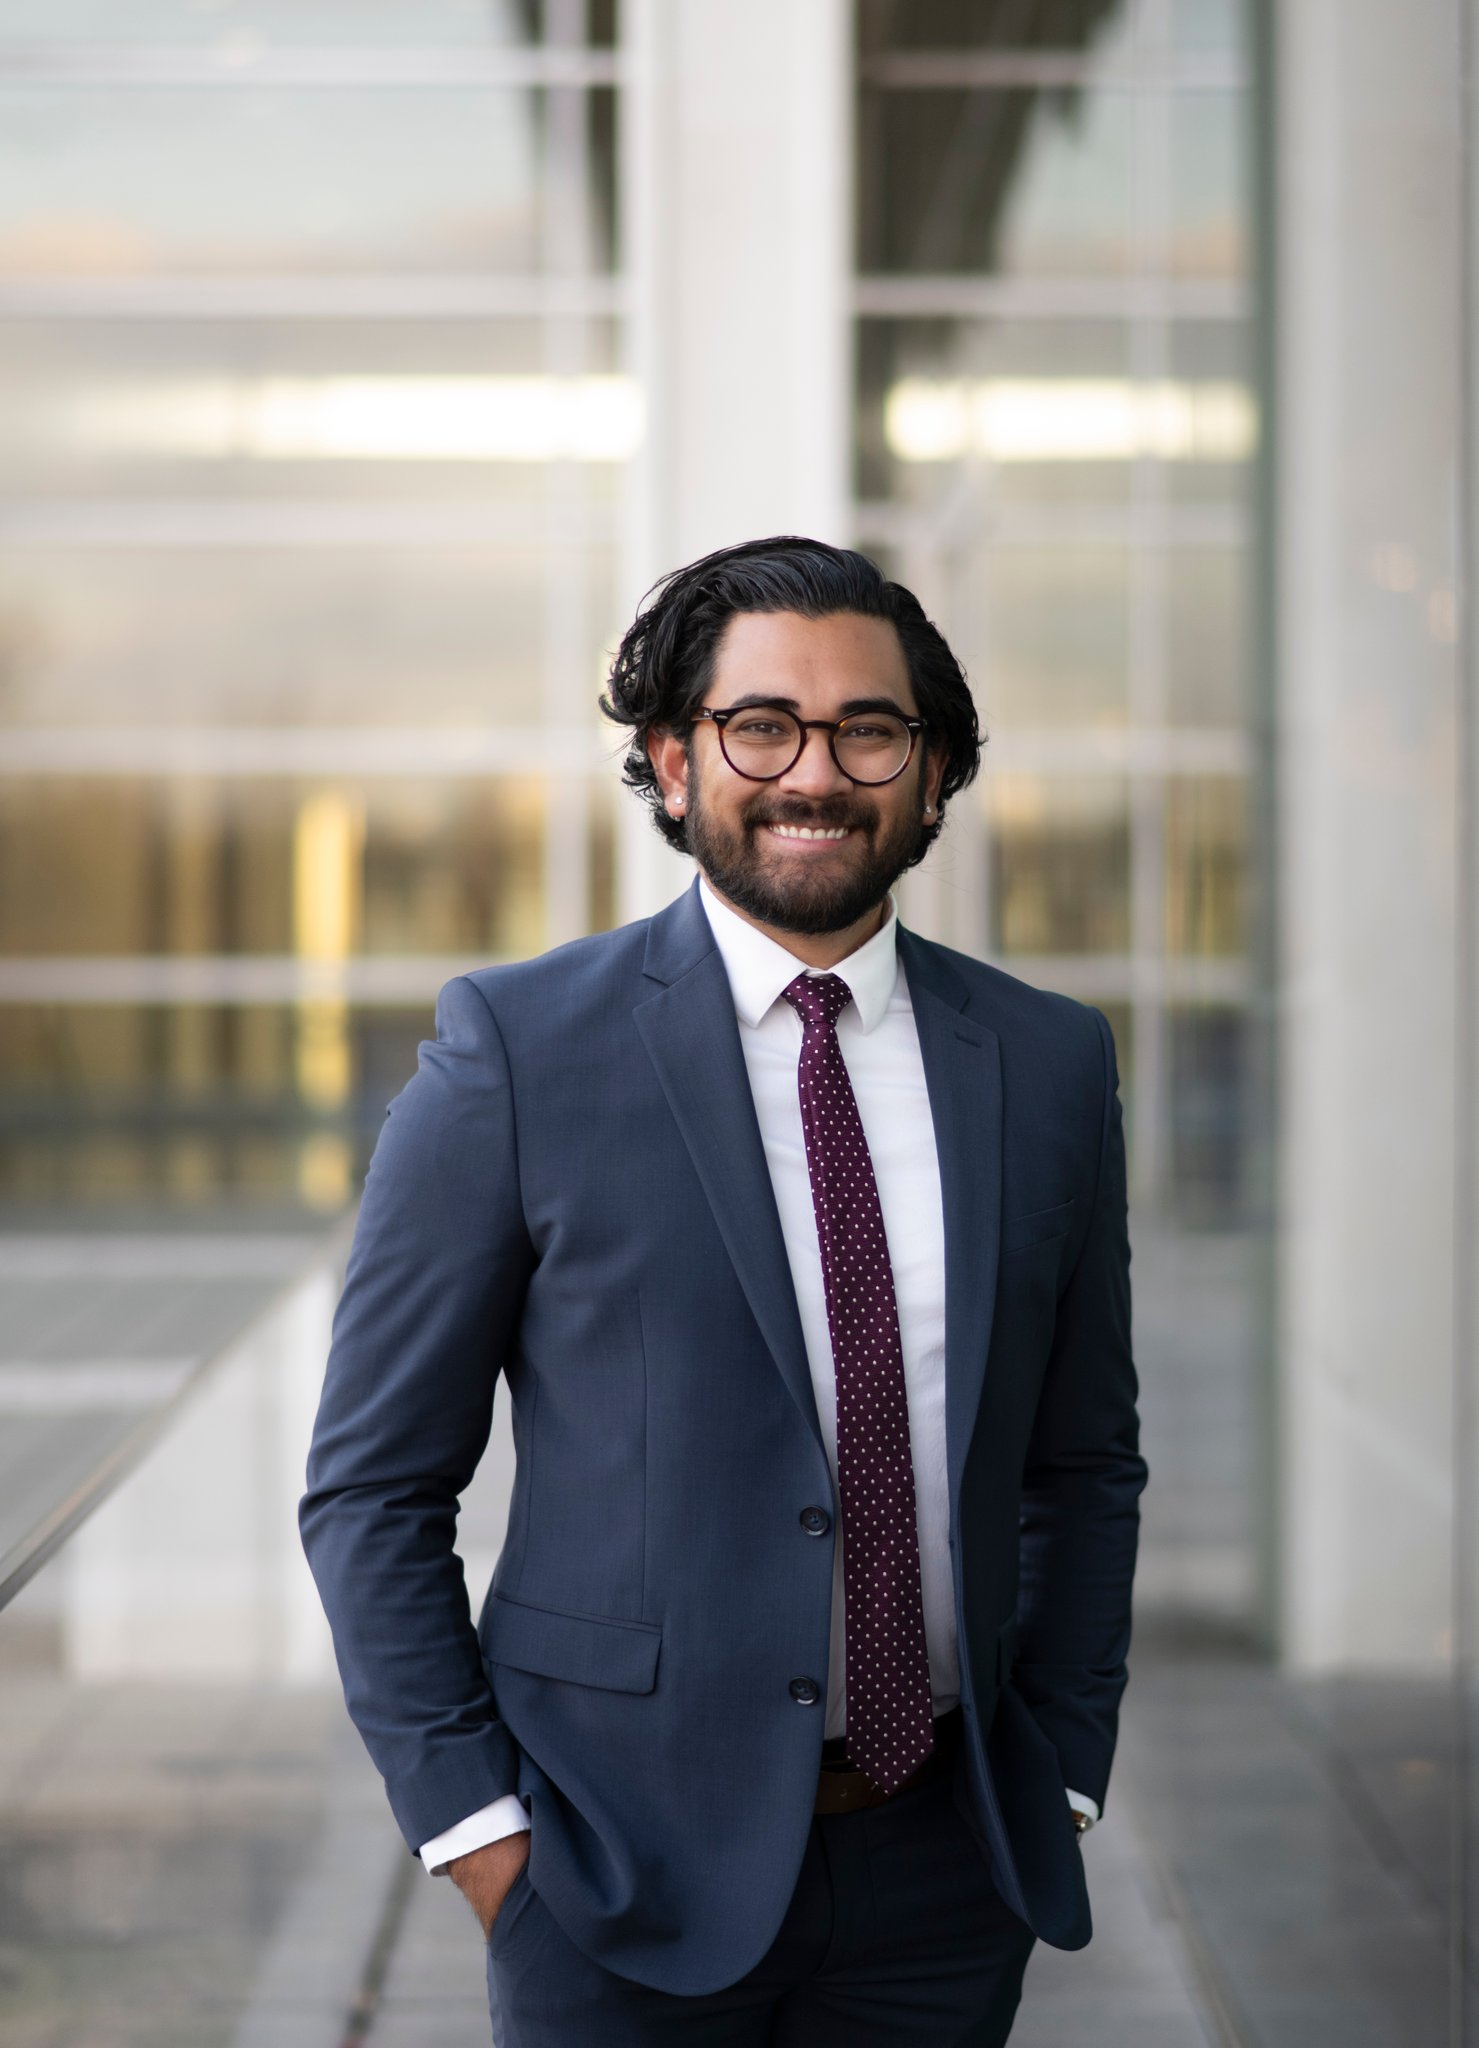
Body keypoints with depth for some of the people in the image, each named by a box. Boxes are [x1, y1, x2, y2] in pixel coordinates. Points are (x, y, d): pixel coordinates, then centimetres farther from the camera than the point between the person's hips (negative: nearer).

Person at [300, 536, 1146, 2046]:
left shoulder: (1047, 1062, 5)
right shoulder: (518, 1049, -6)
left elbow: (1083, 1464, 13)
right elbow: (373, 1486, -4)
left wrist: (1061, 1773, 7)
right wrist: (476, 1825, -8)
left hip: (944, 1867, 3)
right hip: (628, 1868, -3)